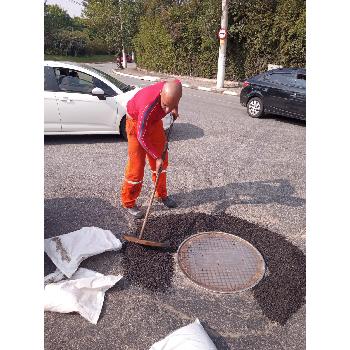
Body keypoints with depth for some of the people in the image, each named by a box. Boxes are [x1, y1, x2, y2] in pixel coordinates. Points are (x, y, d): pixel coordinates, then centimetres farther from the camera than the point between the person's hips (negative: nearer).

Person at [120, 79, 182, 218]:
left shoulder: (175, 86, -28)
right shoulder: (148, 106, -43)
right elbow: (141, 137, -29)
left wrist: (175, 109, -5)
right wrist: (157, 156, -25)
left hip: (154, 120, 6)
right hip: (136, 121, -6)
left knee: (162, 159, 11)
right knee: (136, 164, -6)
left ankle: (161, 194, 30)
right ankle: (128, 203, 11)